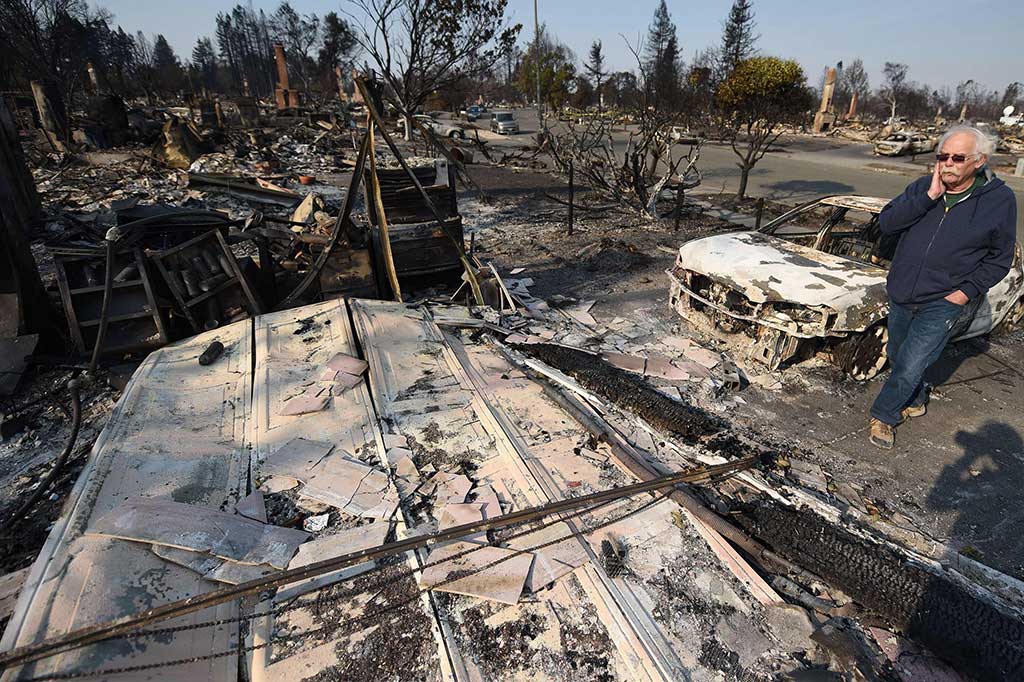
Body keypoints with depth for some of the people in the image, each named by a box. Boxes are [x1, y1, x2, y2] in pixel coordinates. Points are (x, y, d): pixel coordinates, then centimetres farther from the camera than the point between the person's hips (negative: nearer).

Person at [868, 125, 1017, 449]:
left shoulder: (999, 199, -7)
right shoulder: (922, 187, -2)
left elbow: (1000, 258, 0)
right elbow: (886, 222, -14)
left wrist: (967, 291, -11)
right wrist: (928, 197, -23)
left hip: (944, 304, -4)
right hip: (901, 296, 4)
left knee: (909, 367, -8)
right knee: (897, 357, 20)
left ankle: (884, 415, 14)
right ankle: (914, 402, 45)